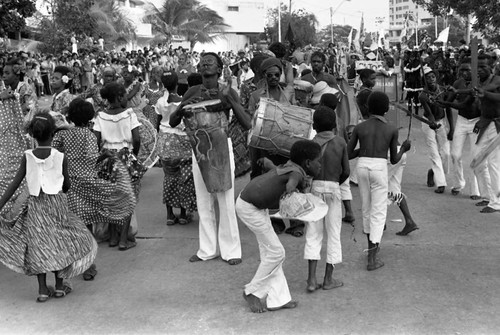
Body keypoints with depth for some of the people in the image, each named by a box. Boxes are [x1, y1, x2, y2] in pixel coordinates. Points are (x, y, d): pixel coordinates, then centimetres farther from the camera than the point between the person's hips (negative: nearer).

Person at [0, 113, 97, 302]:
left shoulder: (27, 157, -5)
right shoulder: (61, 158, -9)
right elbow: (67, 186, 1)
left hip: (35, 205, 1)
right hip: (57, 204, -1)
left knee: (39, 246, 9)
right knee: (60, 243, 13)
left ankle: (43, 290, 12)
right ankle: (60, 286, 19)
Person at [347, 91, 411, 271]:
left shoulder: (359, 127, 6)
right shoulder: (392, 129, 3)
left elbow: (347, 155, 7)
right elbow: (394, 160, 8)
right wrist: (404, 148, 27)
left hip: (362, 167, 3)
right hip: (379, 168, -3)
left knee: (366, 208, 21)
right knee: (378, 213, 2)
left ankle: (371, 246, 37)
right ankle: (372, 258, -6)